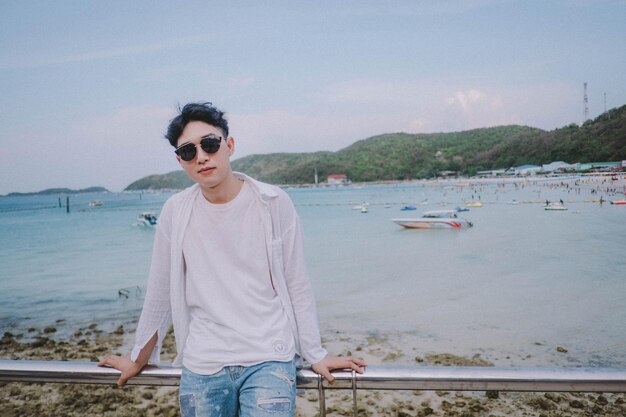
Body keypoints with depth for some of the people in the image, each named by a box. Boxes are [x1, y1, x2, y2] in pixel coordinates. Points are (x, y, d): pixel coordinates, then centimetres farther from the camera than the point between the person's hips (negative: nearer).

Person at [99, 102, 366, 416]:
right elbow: (160, 291, 8)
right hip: (201, 366, 2)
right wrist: (137, 359, 16)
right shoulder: (175, 211, -2)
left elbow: (296, 285, -1)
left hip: (269, 358, -2)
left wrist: (316, 355, 1)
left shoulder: (273, 203, -7)